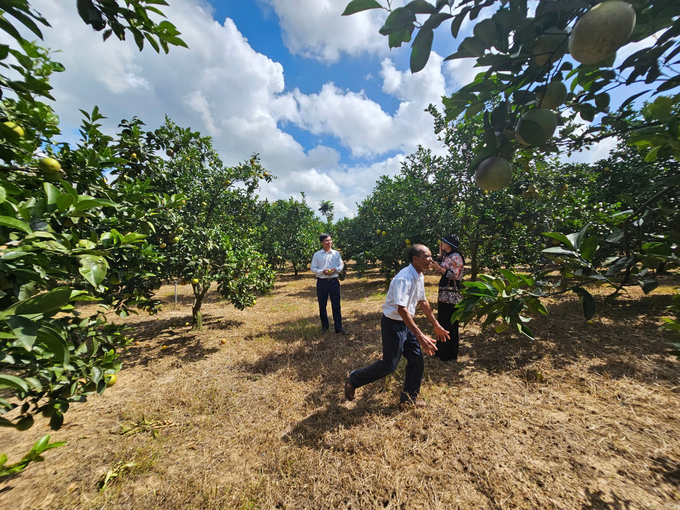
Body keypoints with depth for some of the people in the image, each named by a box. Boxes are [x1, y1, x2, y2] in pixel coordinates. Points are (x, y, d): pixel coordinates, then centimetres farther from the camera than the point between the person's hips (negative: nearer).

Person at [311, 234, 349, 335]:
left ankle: (339, 328, 15)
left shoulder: (336, 253, 5)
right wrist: (322, 271, -16)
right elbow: (313, 268, 1)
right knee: (322, 305, 11)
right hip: (322, 282, 0)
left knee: (336, 305, 4)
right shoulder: (317, 255, 0)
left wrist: (336, 269, -11)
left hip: (334, 281, 1)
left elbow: (341, 265, 10)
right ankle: (324, 326, 31)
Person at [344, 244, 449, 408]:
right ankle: (353, 379, 24)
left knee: (417, 361, 13)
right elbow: (402, 309, -32)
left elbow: (423, 302, 13)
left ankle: (408, 398, 36)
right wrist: (420, 336, -33)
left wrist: (436, 326, 17)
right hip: (393, 324, -9)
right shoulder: (404, 279, -27)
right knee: (389, 365, 2)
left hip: (406, 323, 9)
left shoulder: (420, 277, 2)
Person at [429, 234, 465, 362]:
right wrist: (440, 254, 8)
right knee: (442, 322, 16)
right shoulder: (446, 256, 13)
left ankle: (450, 354, 17)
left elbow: (454, 276, -19)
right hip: (444, 293, 9)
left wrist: (439, 268, -20)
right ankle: (442, 350, 31)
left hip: (451, 294, -9)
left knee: (449, 324, 2)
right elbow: (438, 271, 10)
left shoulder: (456, 257, -14)